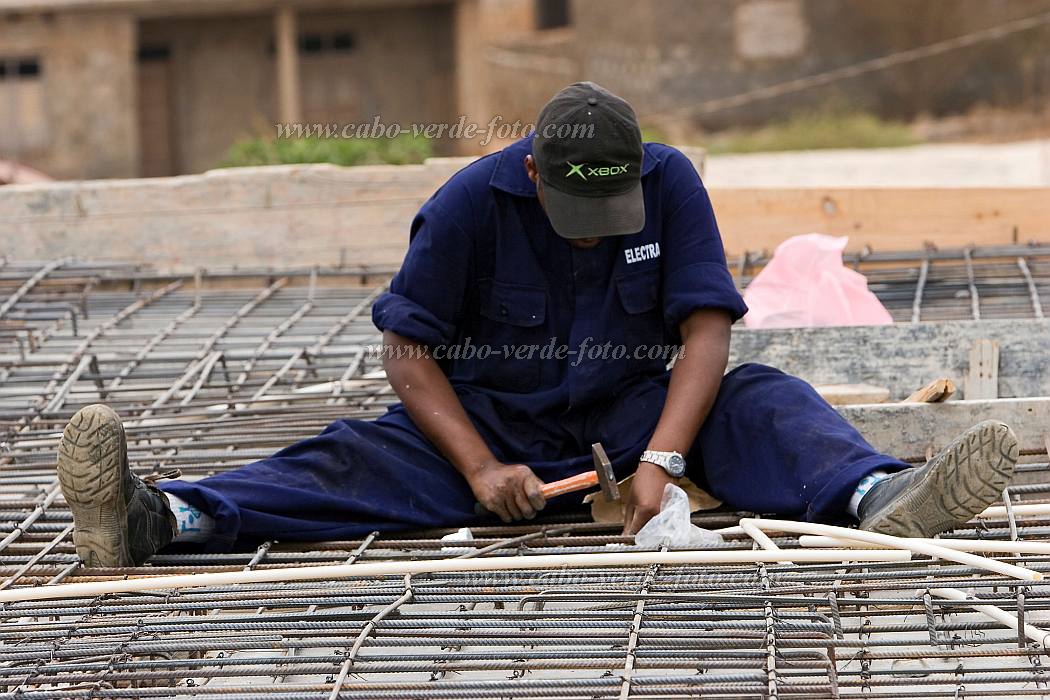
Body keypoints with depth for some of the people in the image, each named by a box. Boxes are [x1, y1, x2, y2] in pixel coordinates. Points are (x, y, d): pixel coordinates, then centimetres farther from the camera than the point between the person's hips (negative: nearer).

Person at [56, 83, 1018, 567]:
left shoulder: (670, 184, -11)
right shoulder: (472, 202, -15)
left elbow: (706, 328, -16)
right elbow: (407, 348, -12)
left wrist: (661, 458, -30)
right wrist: (481, 469, -24)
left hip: (631, 409, 1)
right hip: (492, 418, -1)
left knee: (761, 400, -23)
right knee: (364, 456, -24)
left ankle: (877, 494, -50)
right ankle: (160, 517, -43)